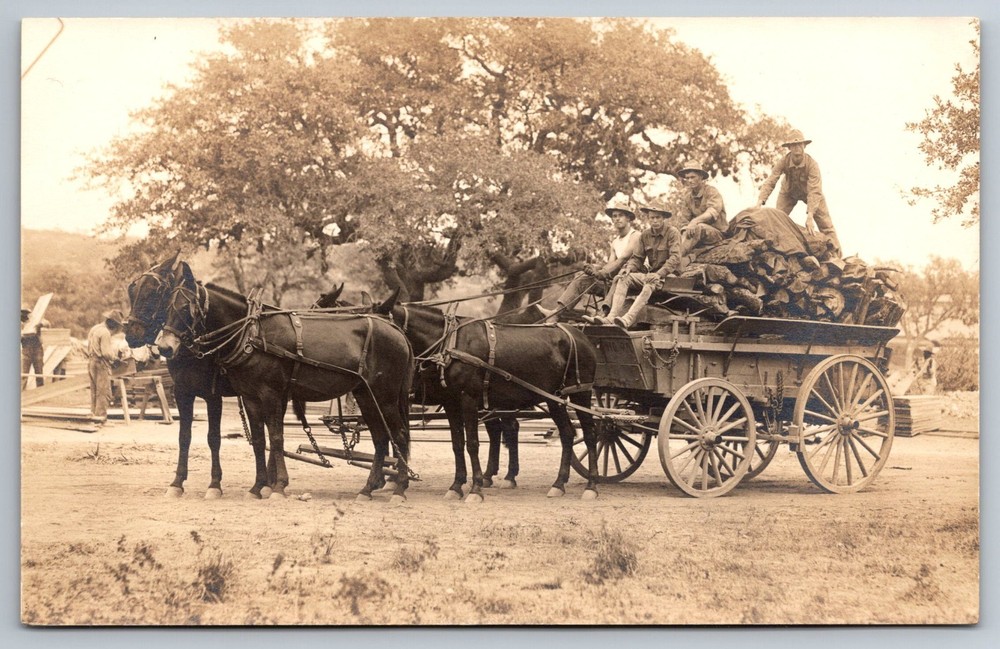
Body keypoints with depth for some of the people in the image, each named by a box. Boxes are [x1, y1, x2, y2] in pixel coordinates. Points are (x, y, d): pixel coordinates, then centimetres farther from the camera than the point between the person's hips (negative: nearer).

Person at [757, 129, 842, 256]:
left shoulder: (812, 164, -37)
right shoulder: (783, 162, -31)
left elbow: (814, 191, -42)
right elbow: (770, 182, -35)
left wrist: (810, 216, -52)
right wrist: (760, 202, -50)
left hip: (809, 192, -2)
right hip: (789, 192, 2)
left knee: (825, 223, -9)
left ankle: (836, 254, -6)